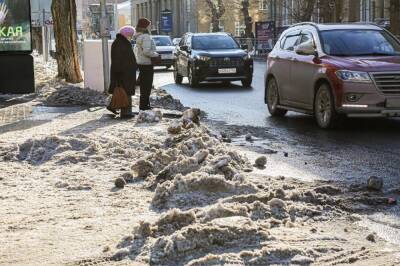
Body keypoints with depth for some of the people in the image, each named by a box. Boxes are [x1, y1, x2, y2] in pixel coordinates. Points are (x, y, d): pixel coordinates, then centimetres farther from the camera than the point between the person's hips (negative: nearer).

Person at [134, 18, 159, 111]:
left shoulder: (139, 37, 14)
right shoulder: (146, 37, -17)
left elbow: (136, 50, 21)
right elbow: (147, 51, -27)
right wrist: (156, 55, -13)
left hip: (141, 63, 10)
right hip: (147, 64, -10)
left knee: (144, 85, 16)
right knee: (147, 86, -5)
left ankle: (144, 104, 22)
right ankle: (144, 105, -4)